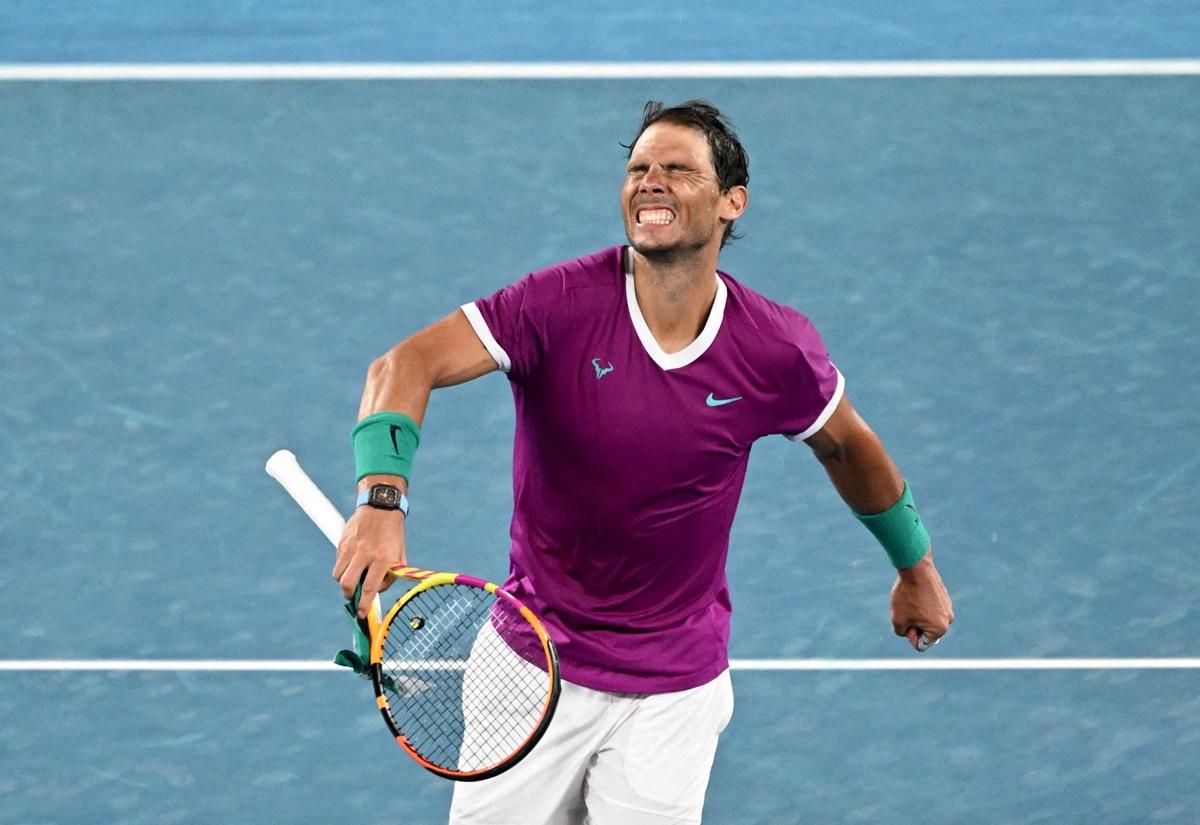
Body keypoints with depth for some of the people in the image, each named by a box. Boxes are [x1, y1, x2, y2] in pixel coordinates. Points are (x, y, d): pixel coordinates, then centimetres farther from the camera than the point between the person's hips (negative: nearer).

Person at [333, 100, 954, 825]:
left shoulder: (776, 351, -11)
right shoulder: (563, 303, -17)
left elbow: (847, 446, 9)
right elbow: (408, 365, -25)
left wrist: (916, 568, 22)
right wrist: (382, 500, -43)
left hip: (674, 694, 0)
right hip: (534, 663, 0)